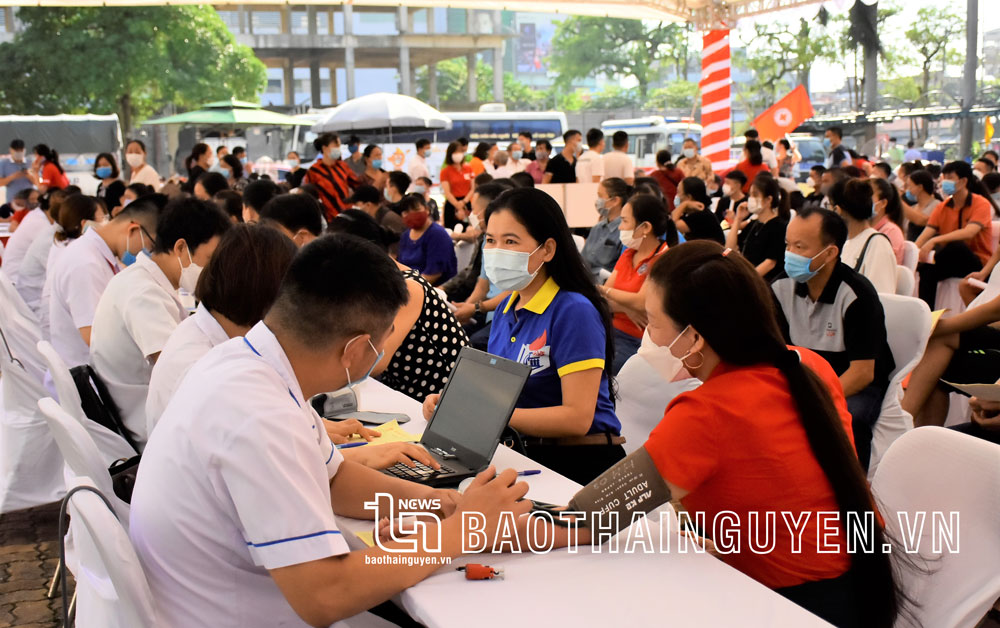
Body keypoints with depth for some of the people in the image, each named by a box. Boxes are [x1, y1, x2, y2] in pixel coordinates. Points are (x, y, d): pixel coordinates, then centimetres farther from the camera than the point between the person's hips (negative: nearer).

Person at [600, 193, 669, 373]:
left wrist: (607, 291, -4)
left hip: (642, 343, -7)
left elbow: (641, 302, -19)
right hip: (616, 334, 7)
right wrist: (626, 308, -14)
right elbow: (602, 297, 6)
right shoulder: (627, 255, 13)